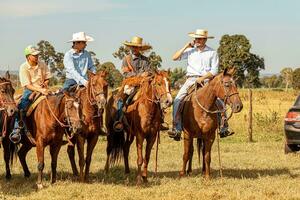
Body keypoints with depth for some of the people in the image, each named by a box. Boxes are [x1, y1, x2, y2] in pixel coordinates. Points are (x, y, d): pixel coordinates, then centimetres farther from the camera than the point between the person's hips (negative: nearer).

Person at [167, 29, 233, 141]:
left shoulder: (212, 53, 6)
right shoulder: (190, 51, 12)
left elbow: (214, 71, 0)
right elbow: (175, 58, 5)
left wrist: (202, 78, -13)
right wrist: (186, 47, 1)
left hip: (206, 80, -1)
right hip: (191, 79, 1)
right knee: (177, 100, -20)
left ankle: (223, 128, -13)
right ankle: (176, 129, -21)